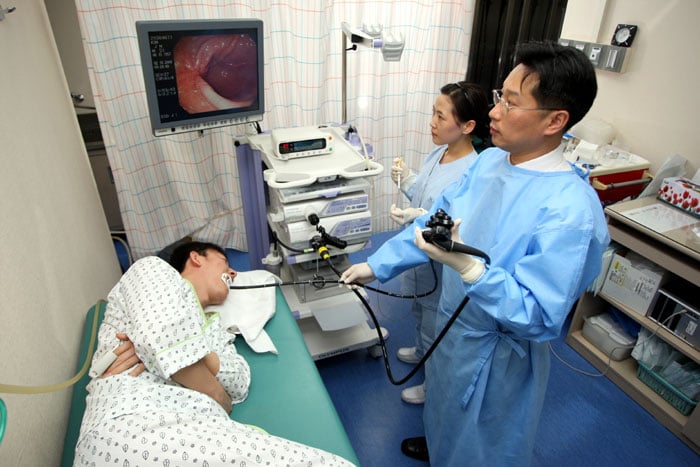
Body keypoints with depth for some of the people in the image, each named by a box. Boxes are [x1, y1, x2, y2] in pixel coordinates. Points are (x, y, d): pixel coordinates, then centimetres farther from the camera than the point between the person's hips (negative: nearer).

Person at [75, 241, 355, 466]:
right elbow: (165, 338, -5)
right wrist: (220, 402, 6)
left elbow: (239, 381, 10)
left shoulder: (214, 328, 30)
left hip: (202, 431, 6)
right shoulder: (154, 269, 14)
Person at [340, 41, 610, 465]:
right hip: (453, 325, 7)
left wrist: (468, 266, -42)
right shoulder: (490, 160, -9)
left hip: (496, 354, -7)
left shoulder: (571, 211, -32)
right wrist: (376, 265, -1)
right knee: (448, 415, 36)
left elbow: (541, 318, -29)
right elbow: (437, 219, 0)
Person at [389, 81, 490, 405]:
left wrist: (421, 220, -38)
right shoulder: (437, 153, -4)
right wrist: (406, 181, -8)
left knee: (435, 328, 17)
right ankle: (422, 351, 61)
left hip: (441, 268, -8)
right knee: (419, 312, 32)